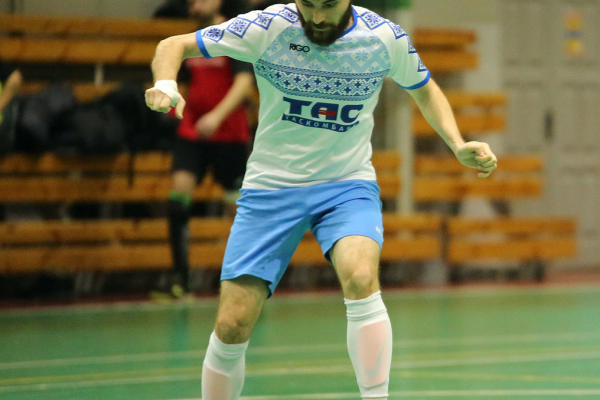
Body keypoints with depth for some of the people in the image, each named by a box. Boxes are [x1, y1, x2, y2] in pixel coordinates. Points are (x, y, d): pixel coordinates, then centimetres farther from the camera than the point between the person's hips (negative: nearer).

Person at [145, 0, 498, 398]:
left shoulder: (386, 38, -8)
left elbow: (425, 91, 12)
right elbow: (173, 46, -7)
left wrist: (458, 145, -3)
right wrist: (166, 86, -28)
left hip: (348, 185, 0)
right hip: (270, 187, 0)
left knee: (360, 277, -32)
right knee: (232, 325, -7)